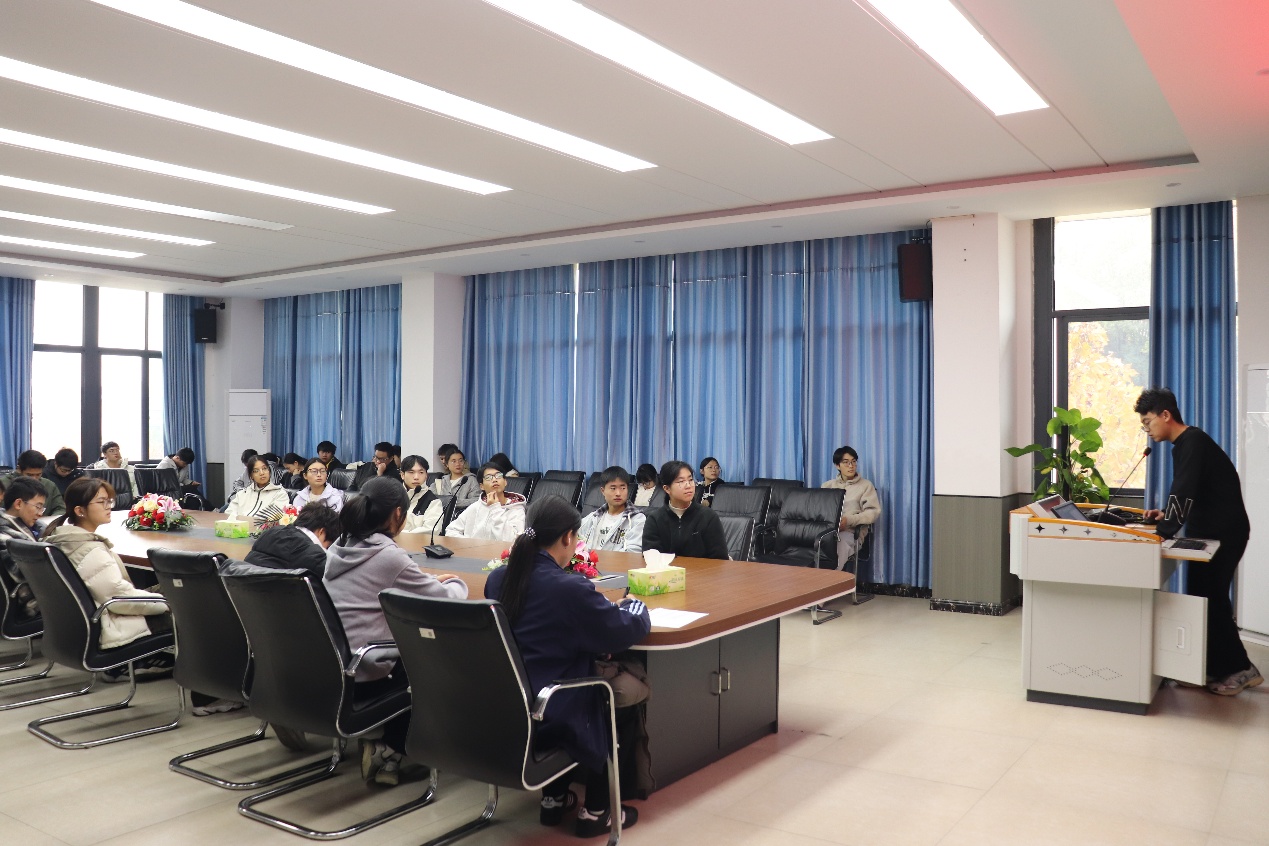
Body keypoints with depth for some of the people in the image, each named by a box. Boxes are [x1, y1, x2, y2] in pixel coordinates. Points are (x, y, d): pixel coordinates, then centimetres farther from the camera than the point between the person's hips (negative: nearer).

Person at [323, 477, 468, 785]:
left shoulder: (339, 548, 8)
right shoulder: (389, 556, -14)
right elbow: (446, 600, -6)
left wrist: (433, 582, 25)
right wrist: (455, 583, 17)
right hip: (363, 670, -7)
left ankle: (381, 742, 23)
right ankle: (391, 749, 14)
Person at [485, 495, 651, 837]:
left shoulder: (498, 578, -1)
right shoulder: (570, 587, -24)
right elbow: (627, 630, -13)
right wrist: (633, 604, 9)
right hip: (550, 716, -7)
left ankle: (554, 800, 37)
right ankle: (594, 812, 27)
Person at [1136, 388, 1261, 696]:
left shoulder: (1193, 441, -17)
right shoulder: (1185, 444, 13)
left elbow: (1184, 491, -27)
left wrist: (1165, 528, -27)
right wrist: (1167, 514, 6)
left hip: (1224, 532, -9)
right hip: (1210, 531, 9)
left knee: (1209, 598, -4)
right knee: (1203, 597, 9)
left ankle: (1239, 669, 6)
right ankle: (1216, 668, 15)